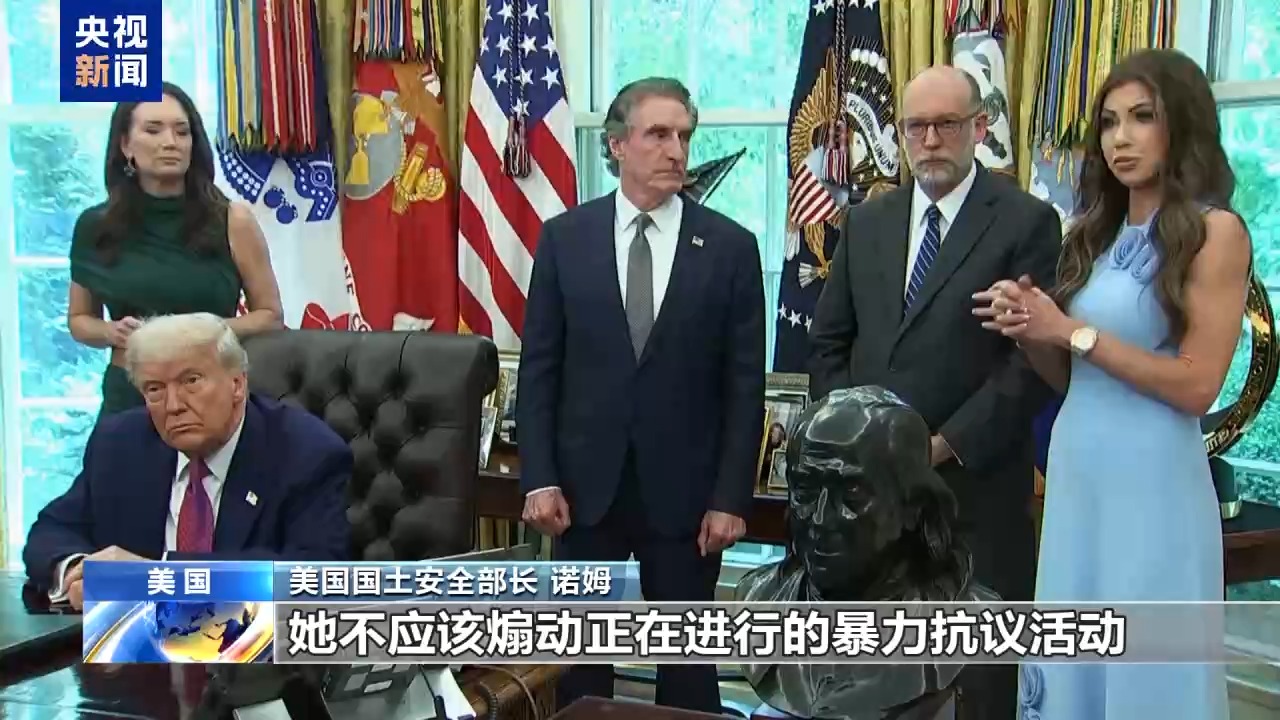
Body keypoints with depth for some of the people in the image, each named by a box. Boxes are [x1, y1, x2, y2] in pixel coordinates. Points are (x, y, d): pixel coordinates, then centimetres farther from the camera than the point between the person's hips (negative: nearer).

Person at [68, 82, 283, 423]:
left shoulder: (233, 220, -5)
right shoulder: (95, 226, 1)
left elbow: (269, 315, 1)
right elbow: (79, 319, 13)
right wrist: (112, 332, -7)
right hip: (127, 395, 1)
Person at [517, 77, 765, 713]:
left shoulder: (730, 246, -2)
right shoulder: (564, 238, 0)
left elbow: (745, 384, -2)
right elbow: (538, 369, 1)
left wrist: (730, 497, -6)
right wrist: (539, 478, -6)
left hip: (685, 489, -1)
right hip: (586, 483, 1)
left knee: (687, 658, 11)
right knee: (580, 651, 13)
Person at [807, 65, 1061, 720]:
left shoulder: (1027, 223, -4)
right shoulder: (867, 221, 12)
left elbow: (1034, 360, -11)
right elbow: (827, 341, 14)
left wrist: (944, 445, -14)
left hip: (973, 481, -4)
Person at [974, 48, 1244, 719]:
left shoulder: (1214, 231, -8)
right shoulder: (1094, 235, 13)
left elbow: (1197, 386, -15)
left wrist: (1071, 331, -14)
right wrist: (1028, 331, -3)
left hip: (1149, 480, -7)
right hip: (1073, 473, 7)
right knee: (1075, 662, 15)